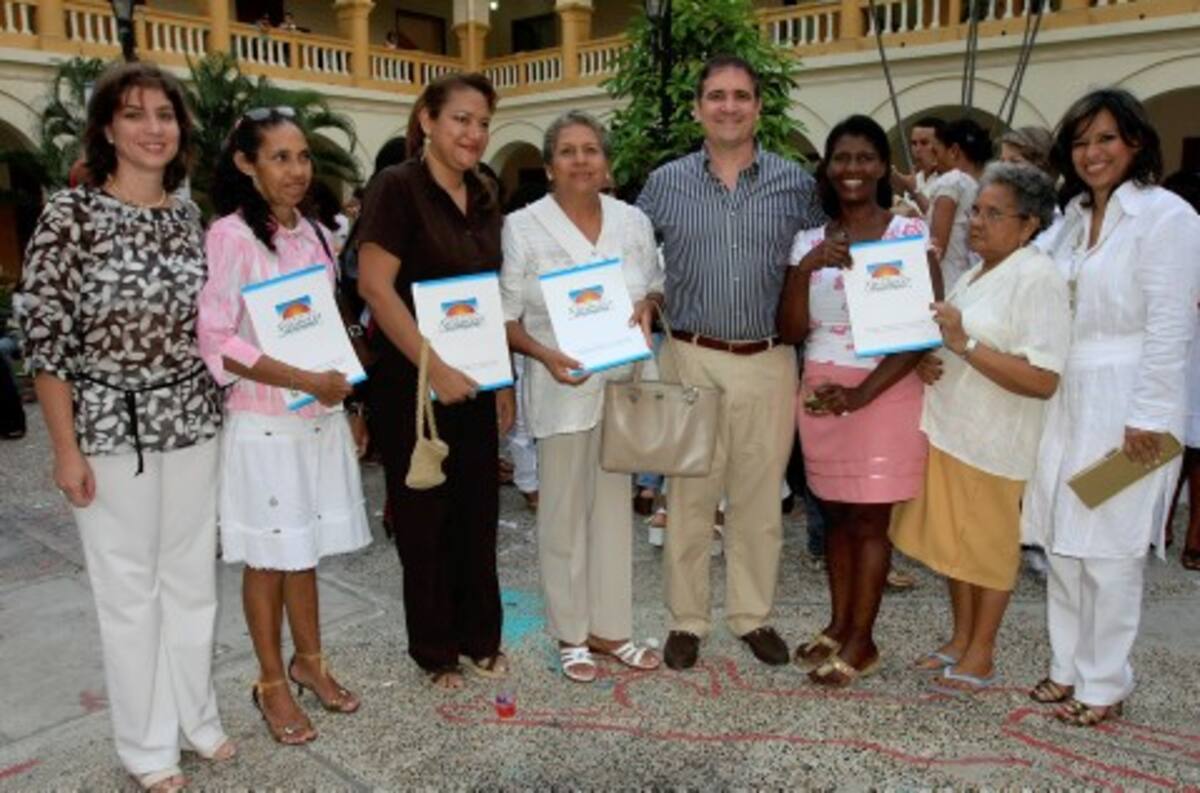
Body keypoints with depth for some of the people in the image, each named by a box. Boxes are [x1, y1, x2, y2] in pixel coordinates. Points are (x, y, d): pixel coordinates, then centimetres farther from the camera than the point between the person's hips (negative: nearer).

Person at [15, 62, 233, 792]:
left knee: (194, 578, 14)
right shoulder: (71, 215, -9)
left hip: (194, 423, 5)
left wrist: (223, 404, 9)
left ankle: (196, 717, 33)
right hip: (112, 429, -4)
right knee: (130, 589, 8)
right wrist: (66, 448, -12)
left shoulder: (190, 217, 6)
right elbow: (44, 336, -10)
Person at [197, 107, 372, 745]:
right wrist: (305, 381, -22)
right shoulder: (231, 236, -12)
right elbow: (214, 340, -17)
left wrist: (348, 397, 13)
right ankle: (271, 683, 25)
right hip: (263, 423, -5)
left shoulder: (315, 234, 8)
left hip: (320, 418, 6)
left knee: (304, 547, 17)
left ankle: (309, 661, 34)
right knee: (268, 556, 8)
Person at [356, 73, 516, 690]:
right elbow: (375, 286, -17)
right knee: (424, 517, 7)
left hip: (473, 382, 6)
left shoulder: (484, 197, 10)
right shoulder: (397, 187, -11)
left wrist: (503, 379, 12)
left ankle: (479, 636, 30)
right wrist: (434, 368, -20)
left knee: (477, 513, 12)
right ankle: (434, 649, 25)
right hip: (413, 384, -6)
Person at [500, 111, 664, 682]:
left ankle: (610, 627, 27)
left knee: (614, 504, 12)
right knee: (564, 511, 5)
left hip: (624, 381, 4)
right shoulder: (522, 227, -5)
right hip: (562, 386, -4)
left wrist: (646, 306, -7)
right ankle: (571, 634, 22)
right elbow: (504, 318, -4)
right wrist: (546, 355, -21)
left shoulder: (633, 221, 6)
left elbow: (656, 289, 16)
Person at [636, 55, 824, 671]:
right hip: (693, 359, -1)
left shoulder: (794, 183, 4)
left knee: (760, 497, 11)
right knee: (689, 495, 6)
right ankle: (686, 620, 21)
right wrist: (640, 303, -3)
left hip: (769, 361, 1)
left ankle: (754, 615, 27)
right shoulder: (665, 183, 3)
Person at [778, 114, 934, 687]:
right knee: (836, 513, 12)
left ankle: (861, 641, 15)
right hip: (821, 392, 4)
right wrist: (806, 268, -15)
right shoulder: (810, 240, 6)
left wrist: (863, 393, -17)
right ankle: (838, 625, 26)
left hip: (886, 392, -3)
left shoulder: (911, 234, -4)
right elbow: (791, 331, 0)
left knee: (869, 518, 2)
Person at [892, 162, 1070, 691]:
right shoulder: (975, 274, 14)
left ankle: (981, 656, 21)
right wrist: (925, 360, 3)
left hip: (993, 443, -8)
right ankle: (961, 639, 30)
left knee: (988, 546, 6)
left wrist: (965, 344, -26)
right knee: (953, 541, 15)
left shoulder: (1038, 279, -14)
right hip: (948, 429, 8)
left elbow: (1043, 380, -23)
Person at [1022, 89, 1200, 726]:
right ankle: (1068, 666, 27)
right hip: (1069, 399, 7)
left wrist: (1147, 418, -17)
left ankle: (1104, 685, 17)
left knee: (1109, 550, 1)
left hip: (1125, 404, -7)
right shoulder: (1075, 216, 13)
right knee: (1062, 541, 12)